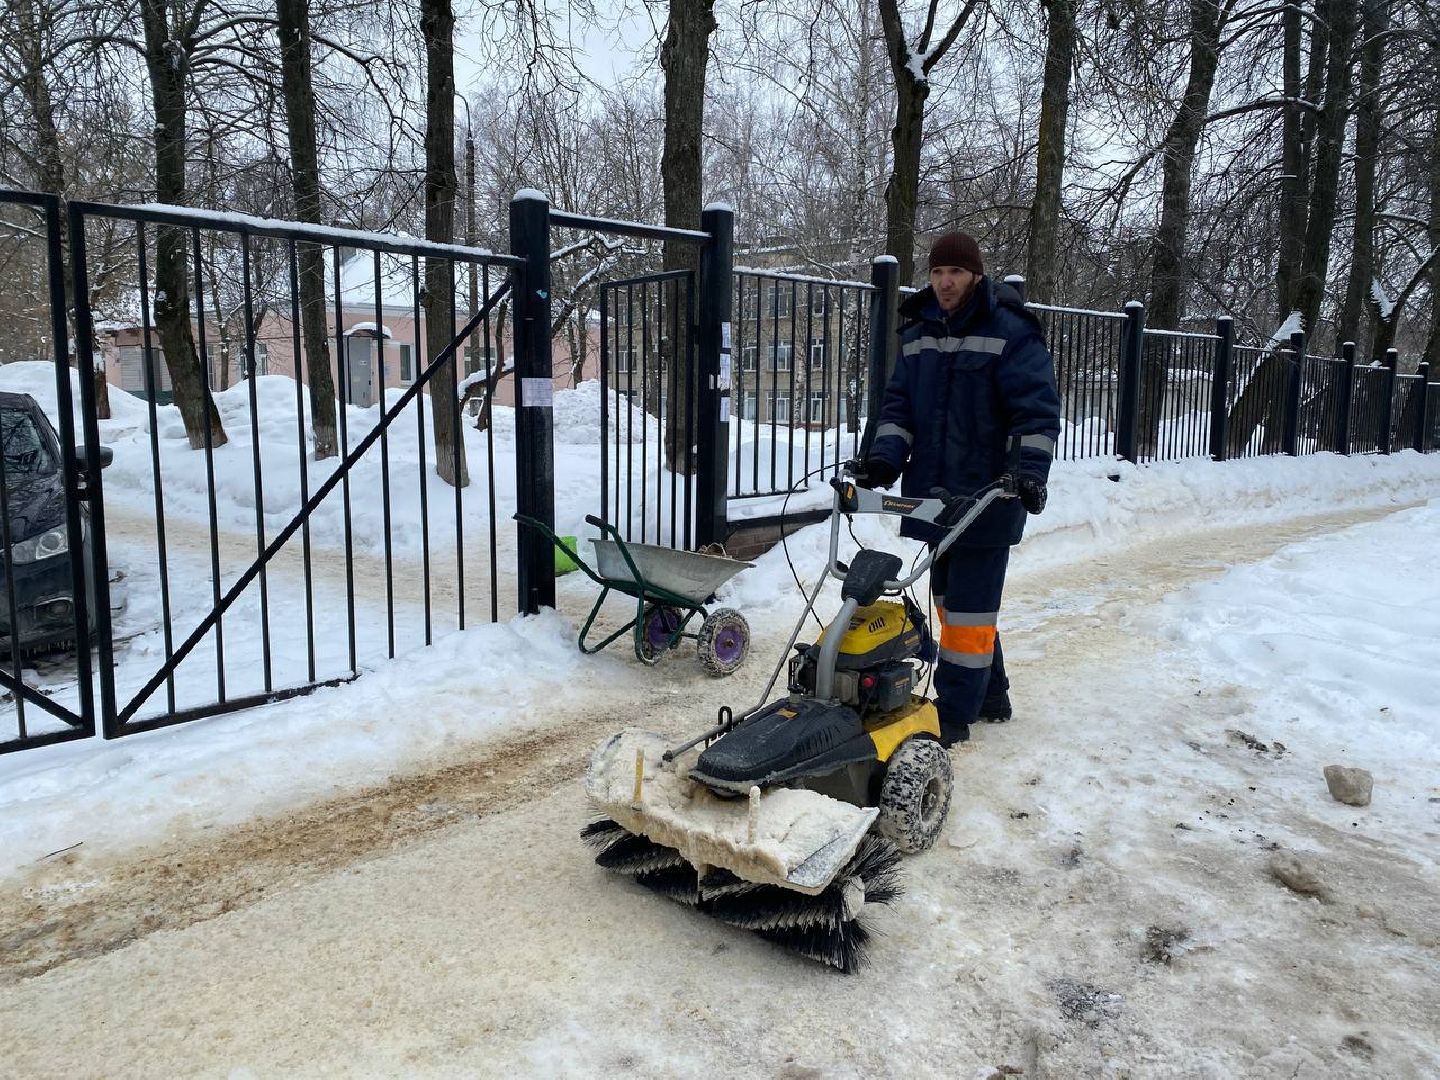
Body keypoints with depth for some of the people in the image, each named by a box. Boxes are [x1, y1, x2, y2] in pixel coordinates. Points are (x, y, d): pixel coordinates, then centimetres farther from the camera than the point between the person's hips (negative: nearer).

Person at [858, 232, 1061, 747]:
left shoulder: (1010, 332, -8)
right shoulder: (918, 332, 11)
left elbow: (1037, 409, -12)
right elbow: (898, 402, 12)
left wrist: (1030, 471, -24)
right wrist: (886, 455, -4)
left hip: (986, 497, -7)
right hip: (934, 492, 7)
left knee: (969, 606, -5)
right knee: (949, 598, 15)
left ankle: (955, 713, 4)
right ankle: (989, 696, 31)